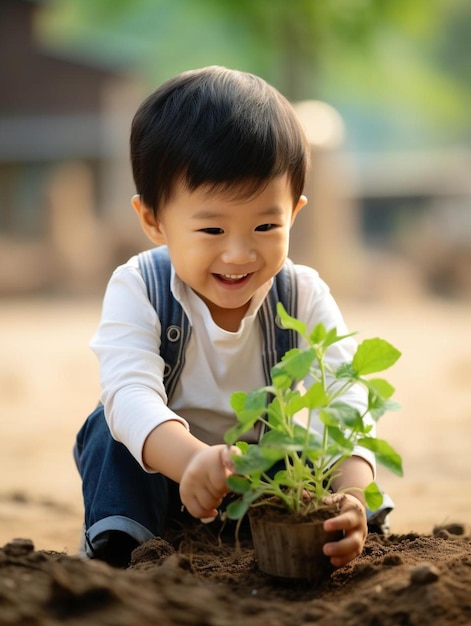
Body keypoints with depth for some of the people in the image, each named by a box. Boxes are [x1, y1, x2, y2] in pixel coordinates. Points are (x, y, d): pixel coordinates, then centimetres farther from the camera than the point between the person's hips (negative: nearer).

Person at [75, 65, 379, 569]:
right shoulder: (136, 292, -22)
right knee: (112, 428, -30)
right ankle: (116, 553, -25)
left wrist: (350, 490, -55)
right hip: (157, 468, -1)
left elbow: (343, 400, -31)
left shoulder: (305, 299, -18)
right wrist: (191, 458, -63)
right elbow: (130, 392, -39)